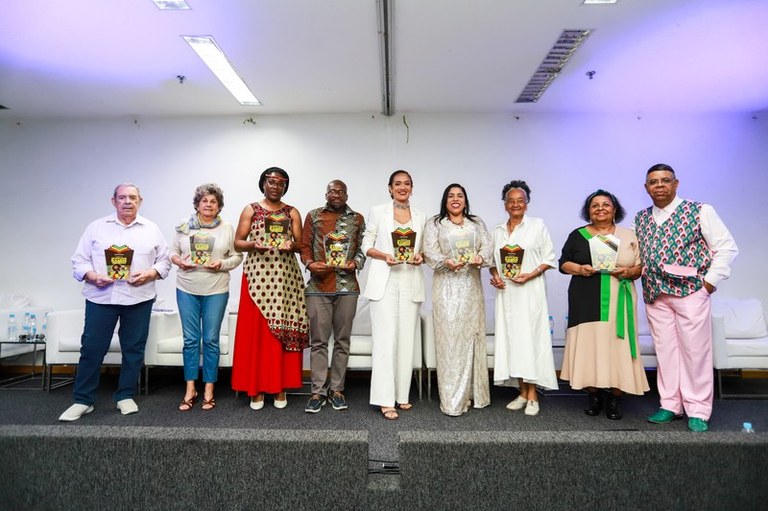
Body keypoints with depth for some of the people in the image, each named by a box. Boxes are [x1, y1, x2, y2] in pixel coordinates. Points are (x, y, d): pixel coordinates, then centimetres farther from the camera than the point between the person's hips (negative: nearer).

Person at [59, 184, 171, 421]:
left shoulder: (152, 230, 8)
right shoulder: (96, 227, 7)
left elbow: (164, 261, 7)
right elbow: (79, 261, 6)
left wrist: (149, 274, -11)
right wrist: (93, 276, -12)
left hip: (139, 298, 1)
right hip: (101, 297, 0)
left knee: (133, 348, 7)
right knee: (92, 348, 2)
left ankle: (125, 396, 20)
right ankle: (82, 400, 15)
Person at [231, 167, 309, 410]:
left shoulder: (292, 212, 11)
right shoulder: (250, 210, 9)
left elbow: (301, 244, 6)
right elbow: (237, 243, 5)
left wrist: (291, 246, -16)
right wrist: (253, 245, -15)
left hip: (285, 278, 1)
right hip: (257, 277, 0)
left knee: (283, 330, 0)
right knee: (256, 331, -1)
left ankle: (281, 387, 11)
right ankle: (256, 388, 8)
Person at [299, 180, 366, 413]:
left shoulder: (357, 219, 12)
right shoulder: (313, 216, 11)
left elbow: (363, 248, 11)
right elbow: (305, 246, 8)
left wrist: (355, 263, -9)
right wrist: (310, 264, -10)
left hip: (347, 286, 1)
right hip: (319, 286, -1)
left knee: (342, 340, 6)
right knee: (318, 341, 1)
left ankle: (336, 389, 17)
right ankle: (318, 391, 9)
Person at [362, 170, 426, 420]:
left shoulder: (421, 217, 14)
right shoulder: (378, 212, 5)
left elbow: (424, 249, 17)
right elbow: (366, 245, 3)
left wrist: (420, 257, -6)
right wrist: (384, 256, -15)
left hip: (411, 284, 3)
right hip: (384, 282, -3)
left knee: (407, 338, 5)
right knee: (385, 338, -7)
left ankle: (402, 395, 17)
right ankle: (385, 400, -2)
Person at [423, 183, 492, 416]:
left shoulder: (477, 223, 18)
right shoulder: (434, 224, 8)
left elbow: (487, 245, 7)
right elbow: (429, 251, -3)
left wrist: (480, 257, -15)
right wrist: (447, 261, -22)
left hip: (472, 286, 3)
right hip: (447, 286, -3)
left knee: (473, 335, 4)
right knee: (450, 338, -6)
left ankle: (474, 393, 15)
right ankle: (452, 400, -2)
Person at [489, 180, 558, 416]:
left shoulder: (538, 225, 2)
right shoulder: (498, 230, 14)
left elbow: (549, 258, 0)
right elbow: (492, 260, 17)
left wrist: (530, 274, -14)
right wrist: (495, 276, -2)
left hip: (531, 291, -4)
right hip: (506, 291, 4)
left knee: (530, 337, -5)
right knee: (511, 337, 4)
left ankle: (533, 396, 3)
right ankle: (522, 393, 14)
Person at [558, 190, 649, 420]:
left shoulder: (628, 235, 11)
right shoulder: (578, 235, 9)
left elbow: (642, 266, 9)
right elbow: (563, 263, 9)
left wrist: (629, 272, -11)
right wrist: (579, 268, -9)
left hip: (618, 301, 0)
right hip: (587, 301, 0)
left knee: (617, 345, -2)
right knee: (588, 344, -2)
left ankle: (615, 399, 10)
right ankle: (593, 397, 11)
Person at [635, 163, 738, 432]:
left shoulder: (700, 211, -1)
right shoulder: (641, 219, 11)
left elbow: (727, 247, -1)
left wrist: (711, 279, -7)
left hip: (690, 291, -4)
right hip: (655, 295, 4)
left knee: (695, 350, 1)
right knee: (665, 350, 9)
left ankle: (698, 412, 12)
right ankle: (670, 405, 19)